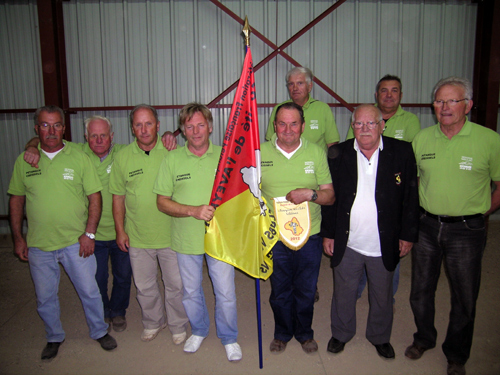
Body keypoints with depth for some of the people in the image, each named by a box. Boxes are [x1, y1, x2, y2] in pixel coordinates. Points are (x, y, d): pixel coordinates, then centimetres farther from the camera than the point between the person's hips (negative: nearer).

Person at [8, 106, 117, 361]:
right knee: (45, 297, 15)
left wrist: (89, 234, -9)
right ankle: (54, 337, 38)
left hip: (75, 242, -1)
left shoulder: (79, 158, -4)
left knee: (89, 291, 8)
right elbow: (16, 200, 8)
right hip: (38, 244, 2)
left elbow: (95, 197, -4)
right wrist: (18, 238, 4)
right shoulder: (24, 161, 1)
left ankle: (99, 331, 32)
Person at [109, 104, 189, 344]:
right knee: (144, 286, 17)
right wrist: (120, 230, 4)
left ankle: (178, 326, 34)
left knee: (175, 284, 11)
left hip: (170, 234, -2)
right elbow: (118, 196, 5)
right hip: (137, 237, 2)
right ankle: (153, 322, 42)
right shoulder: (122, 157, -1)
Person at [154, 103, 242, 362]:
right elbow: (162, 202, -5)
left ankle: (229, 338, 31)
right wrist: (193, 210, -19)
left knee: (226, 292, 7)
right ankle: (199, 331, 43)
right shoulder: (172, 159, -3)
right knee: (190, 291, 17)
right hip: (186, 239, 1)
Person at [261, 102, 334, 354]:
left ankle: (304, 333, 40)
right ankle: (282, 333, 40)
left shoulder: (316, 153, -2)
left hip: (309, 236, 0)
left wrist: (310, 194, -20)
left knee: (306, 291, 15)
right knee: (280, 291, 16)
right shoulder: (260, 152, -3)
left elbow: (330, 196, -1)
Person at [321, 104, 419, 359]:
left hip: (385, 244, 0)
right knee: (343, 293, 16)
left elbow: (410, 198, -1)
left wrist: (408, 235, -1)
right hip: (347, 243, 0)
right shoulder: (338, 154, -4)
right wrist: (328, 233, 0)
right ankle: (341, 333, 41)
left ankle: (380, 337, 43)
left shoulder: (402, 152, -5)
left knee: (383, 296, 18)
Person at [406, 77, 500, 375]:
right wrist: (417, 212, 7)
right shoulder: (422, 138, 1)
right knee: (421, 291, 16)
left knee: (465, 298, 11)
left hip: (466, 231, -3)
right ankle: (424, 339, 41)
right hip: (427, 226, 3)